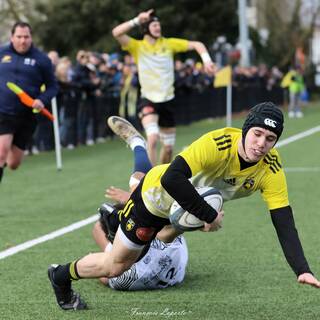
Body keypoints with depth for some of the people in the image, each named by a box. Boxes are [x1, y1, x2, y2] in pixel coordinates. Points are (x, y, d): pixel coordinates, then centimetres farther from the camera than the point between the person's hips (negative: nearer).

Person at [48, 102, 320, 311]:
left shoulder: (272, 169, -25)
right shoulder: (218, 144, -41)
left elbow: (284, 223, -27)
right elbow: (171, 179, -49)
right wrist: (209, 216, -42)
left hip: (189, 207, 5)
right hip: (157, 195, -5)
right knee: (115, 265, 9)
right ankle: (62, 276, 35)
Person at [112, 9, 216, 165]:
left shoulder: (169, 43, 3)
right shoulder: (138, 46, -4)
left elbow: (197, 45, 3)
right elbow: (116, 33, -19)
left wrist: (206, 60, -14)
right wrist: (137, 20, -27)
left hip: (167, 99, 4)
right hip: (148, 100, -4)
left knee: (168, 147, 10)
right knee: (153, 137, -29)